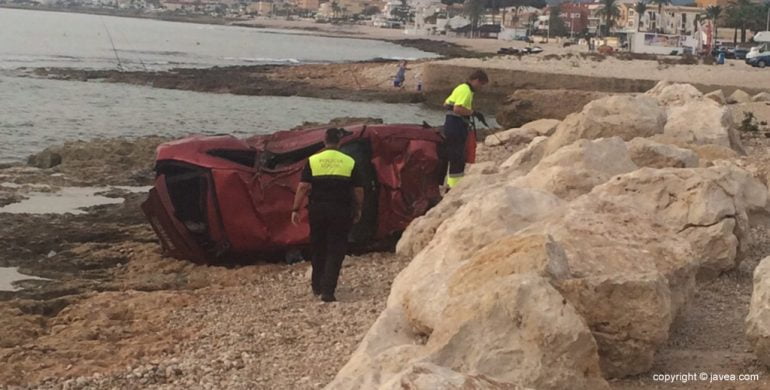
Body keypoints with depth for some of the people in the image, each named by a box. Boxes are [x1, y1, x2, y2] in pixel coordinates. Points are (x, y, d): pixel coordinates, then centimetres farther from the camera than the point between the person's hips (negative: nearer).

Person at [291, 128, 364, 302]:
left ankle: (317, 286, 29)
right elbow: (358, 190, 1)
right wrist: (358, 210, 15)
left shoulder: (312, 161, 0)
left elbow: (303, 187, -7)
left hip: (317, 210, 2)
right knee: (336, 251, 1)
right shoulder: (350, 162, 0)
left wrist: (295, 209, -3)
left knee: (318, 249, 17)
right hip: (341, 211, -1)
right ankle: (327, 290, -9)